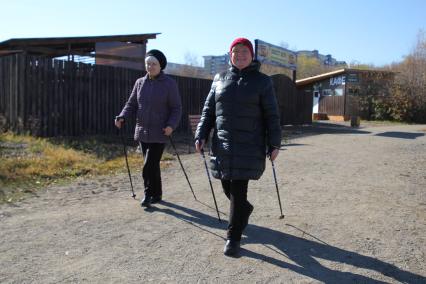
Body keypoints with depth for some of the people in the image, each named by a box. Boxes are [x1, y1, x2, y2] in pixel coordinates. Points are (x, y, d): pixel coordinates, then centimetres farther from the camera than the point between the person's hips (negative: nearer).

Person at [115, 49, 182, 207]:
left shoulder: (169, 84, -4)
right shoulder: (140, 82, 8)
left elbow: (176, 108, -4)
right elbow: (131, 104, 10)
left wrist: (171, 125, -20)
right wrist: (122, 117, -8)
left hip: (159, 133, -4)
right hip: (142, 132, 5)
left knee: (149, 166, -10)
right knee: (152, 165, 12)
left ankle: (149, 194, 7)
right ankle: (156, 195, 24)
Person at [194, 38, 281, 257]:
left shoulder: (262, 81, 2)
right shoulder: (220, 79, 11)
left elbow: (271, 115, 0)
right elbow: (208, 110, 11)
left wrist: (274, 144, -5)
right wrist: (201, 135, 1)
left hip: (249, 146, -3)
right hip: (223, 144, 4)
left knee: (238, 190, -7)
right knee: (227, 186, 11)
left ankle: (233, 238, 5)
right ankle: (245, 210, 43)